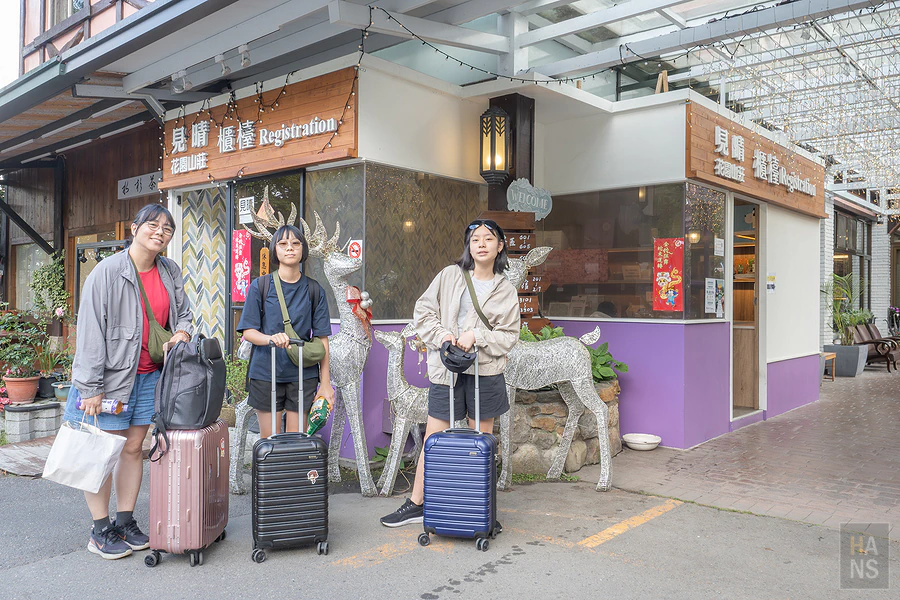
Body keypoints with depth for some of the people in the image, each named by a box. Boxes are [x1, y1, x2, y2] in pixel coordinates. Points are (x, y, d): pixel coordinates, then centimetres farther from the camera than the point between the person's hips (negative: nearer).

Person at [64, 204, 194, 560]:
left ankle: (125, 521, 24)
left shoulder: (171, 272, 5)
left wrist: (183, 331, -5)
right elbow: (90, 330, -14)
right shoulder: (108, 271, -12)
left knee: (134, 449, 12)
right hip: (110, 374, -5)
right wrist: (90, 388, -16)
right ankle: (100, 530, 17)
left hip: (150, 374, 5)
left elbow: (183, 311, 20)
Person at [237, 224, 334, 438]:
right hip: (265, 372, -1)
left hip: (303, 374, 1)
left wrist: (325, 383, 0)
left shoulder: (313, 290, 5)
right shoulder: (260, 286, 2)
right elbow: (248, 331, -1)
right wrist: (271, 338, -23)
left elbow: (322, 338, 4)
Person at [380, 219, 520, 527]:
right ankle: (417, 504, 15)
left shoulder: (506, 291, 7)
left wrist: (476, 336, -13)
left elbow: (509, 336, 2)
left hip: (485, 372, 0)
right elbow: (423, 311, 5)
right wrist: (441, 334, -10)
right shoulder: (450, 276, 6)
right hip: (446, 369, 0)